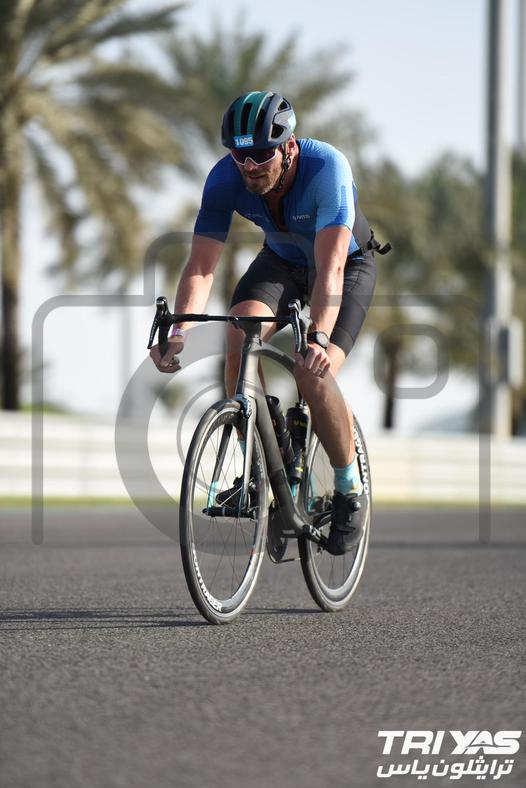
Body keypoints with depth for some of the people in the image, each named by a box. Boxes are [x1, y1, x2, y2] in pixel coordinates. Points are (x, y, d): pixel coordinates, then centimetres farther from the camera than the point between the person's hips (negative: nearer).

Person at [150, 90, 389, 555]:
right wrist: (179, 332, -45)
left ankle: (351, 490, 0)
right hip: (281, 260, 4)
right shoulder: (225, 178, -26)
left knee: (313, 376, -24)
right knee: (239, 342, -27)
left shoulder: (327, 167, -37)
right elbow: (201, 267, -28)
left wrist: (320, 338, -59)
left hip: (350, 264, -3)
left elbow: (330, 270, -45)